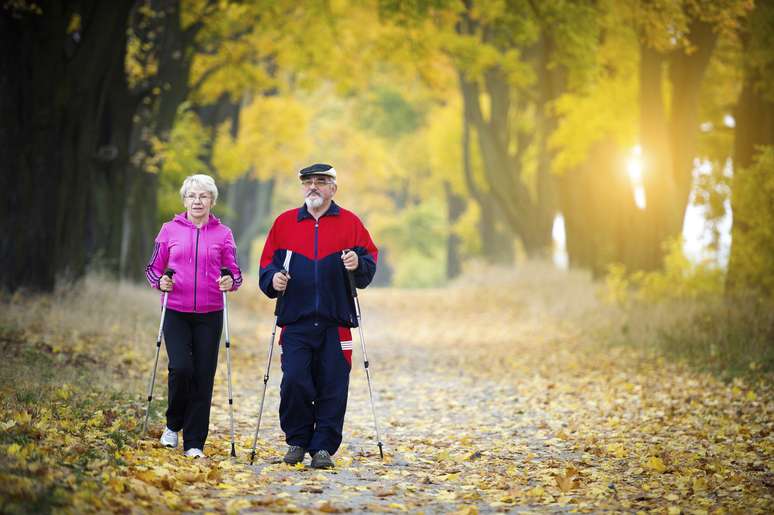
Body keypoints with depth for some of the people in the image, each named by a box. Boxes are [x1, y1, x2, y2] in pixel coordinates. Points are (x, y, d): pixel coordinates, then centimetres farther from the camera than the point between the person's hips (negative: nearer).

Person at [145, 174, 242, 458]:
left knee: (203, 377, -1)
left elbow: (234, 273, 8)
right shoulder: (170, 230, 5)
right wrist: (160, 282, -10)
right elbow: (153, 268, 11)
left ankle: (194, 443, 7)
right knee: (181, 368, -17)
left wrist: (230, 282, -14)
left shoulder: (223, 234, 6)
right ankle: (173, 425, 9)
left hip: (209, 316, 1)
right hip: (176, 314, -1)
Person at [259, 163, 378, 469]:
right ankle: (297, 441, 11)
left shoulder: (350, 223, 8)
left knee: (332, 387, -1)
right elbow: (267, 262, 12)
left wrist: (358, 264, -15)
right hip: (296, 321, 1)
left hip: (336, 323, 0)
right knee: (294, 381, -8)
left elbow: (370, 260, 6)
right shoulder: (284, 223, 12)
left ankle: (324, 447, 7)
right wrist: (273, 278, -8)